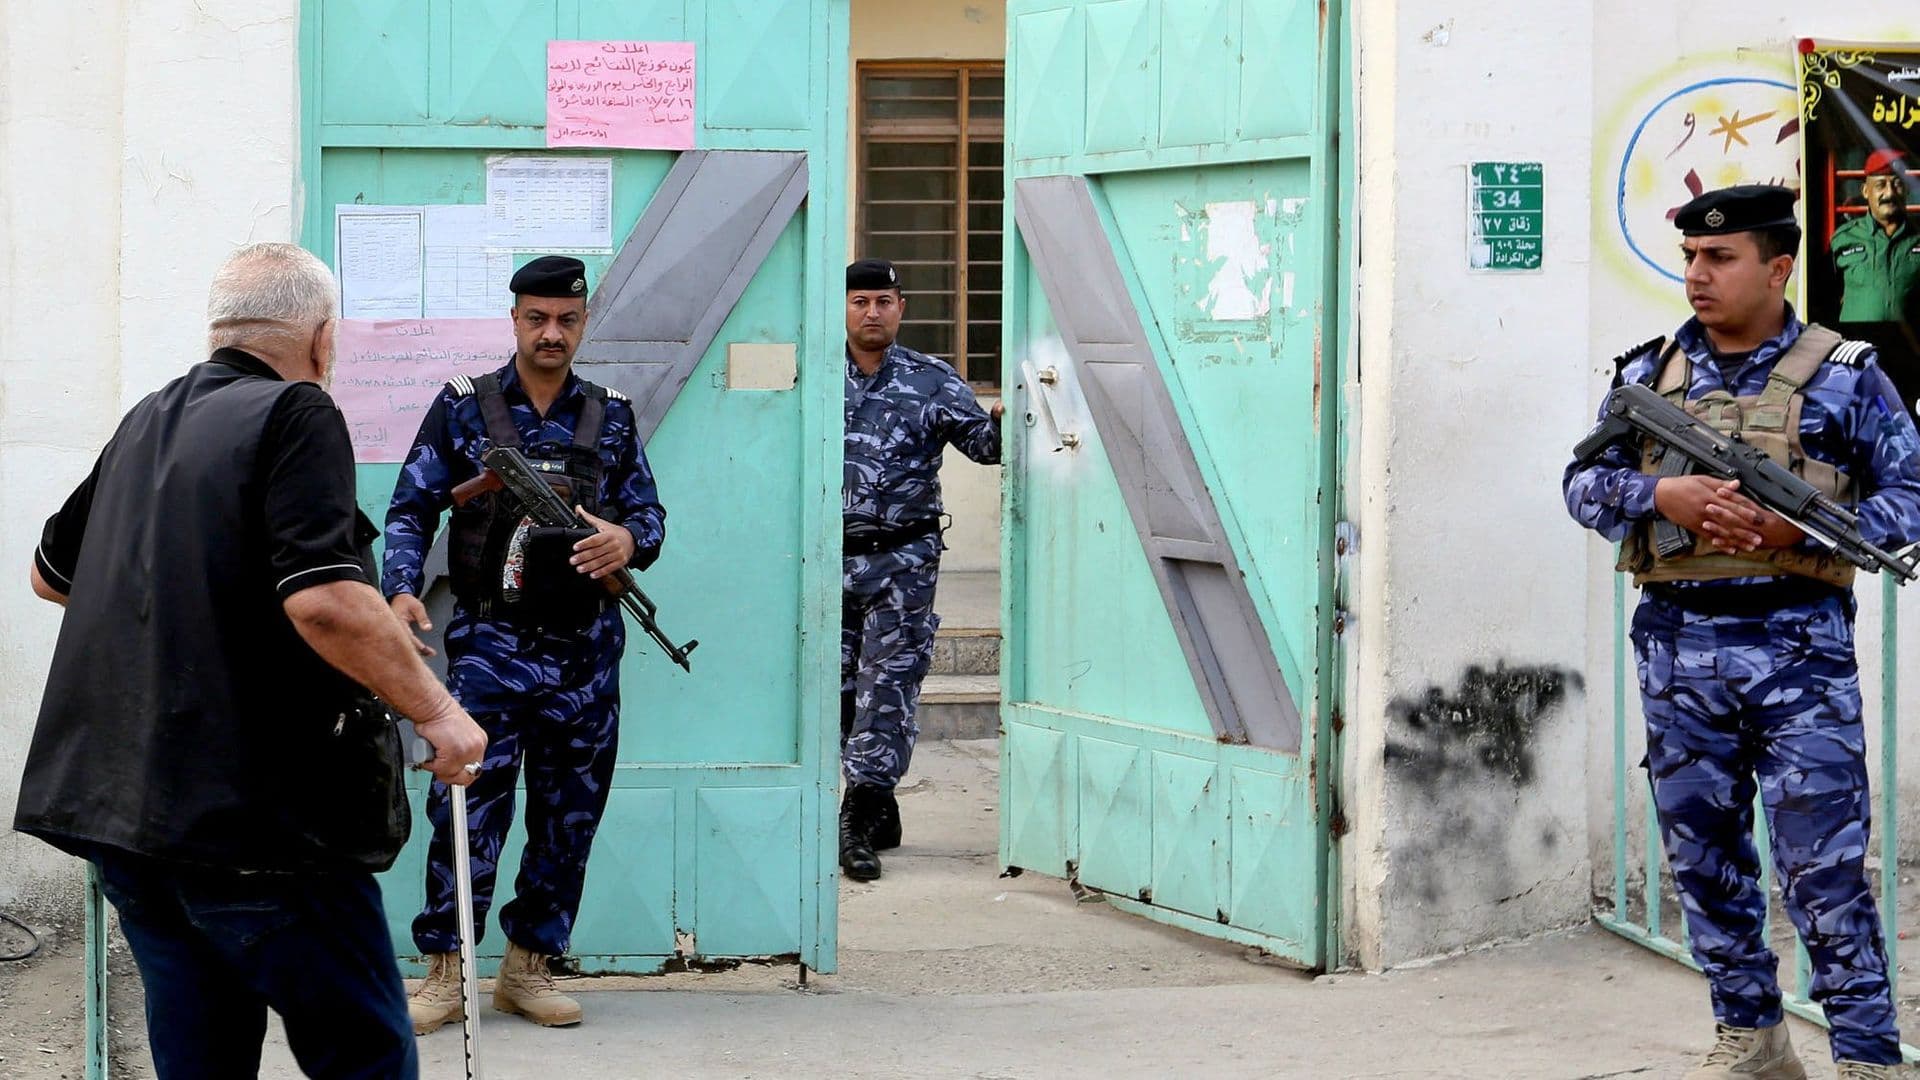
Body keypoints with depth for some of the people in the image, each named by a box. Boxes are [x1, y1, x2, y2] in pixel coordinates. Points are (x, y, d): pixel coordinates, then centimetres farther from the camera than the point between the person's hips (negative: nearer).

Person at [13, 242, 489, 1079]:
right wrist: (436, 711, -13)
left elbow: (51, 573, 29)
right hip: (256, 815, -8)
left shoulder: (146, 423, 15)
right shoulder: (295, 416, -8)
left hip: (118, 808, 8)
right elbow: (324, 600, -22)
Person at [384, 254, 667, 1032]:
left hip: (586, 649, 3)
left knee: (569, 815, 7)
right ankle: (445, 976, -3)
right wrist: (401, 590, -16)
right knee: (469, 806, -10)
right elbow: (412, 509, 1)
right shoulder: (463, 410, 4)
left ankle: (528, 968, 18)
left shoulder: (611, 419, 11)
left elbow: (649, 512, 10)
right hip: (491, 643, -3)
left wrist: (629, 540, -14)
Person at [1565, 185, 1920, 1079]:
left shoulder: (1844, 375, 1)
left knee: (1824, 870, -7)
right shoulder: (1649, 373, 10)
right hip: (1679, 648, 4)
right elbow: (1583, 484, 9)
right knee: (1704, 860, 11)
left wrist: (1802, 528, -14)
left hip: (1796, 645, -4)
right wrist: (1659, 495, -11)